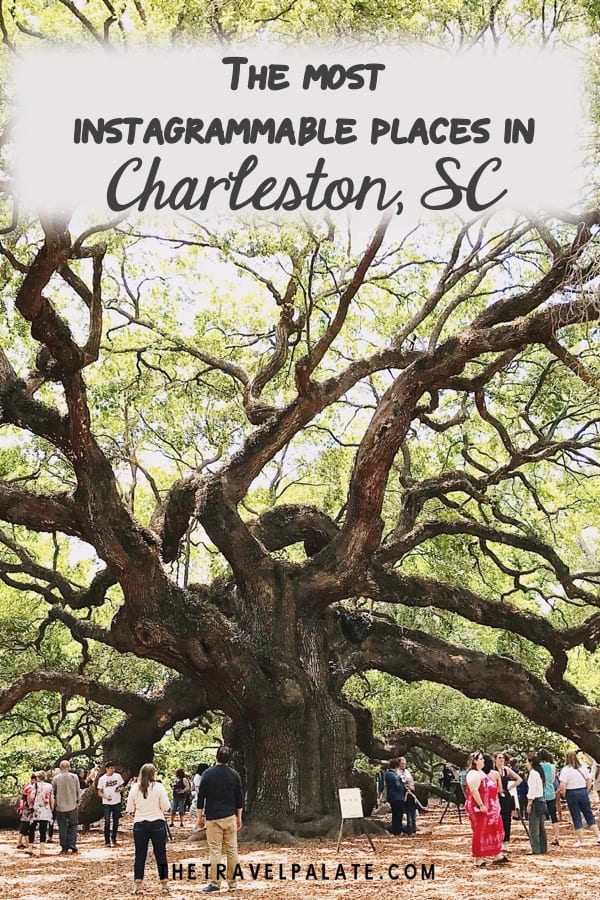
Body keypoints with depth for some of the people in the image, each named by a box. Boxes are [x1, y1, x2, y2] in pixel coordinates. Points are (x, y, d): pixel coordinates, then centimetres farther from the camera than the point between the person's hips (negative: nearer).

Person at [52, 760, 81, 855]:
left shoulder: (55, 778, -6)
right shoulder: (74, 777, -4)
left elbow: (53, 792, 2)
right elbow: (78, 791, 2)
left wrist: (54, 804, 17)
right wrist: (77, 801, 17)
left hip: (60, 807, 0)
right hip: (72, 806, 0)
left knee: (62, 828, 7)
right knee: (73, 826, 12)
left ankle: (64, 849, 8)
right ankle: (72, 845, 2)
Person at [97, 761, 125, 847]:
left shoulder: (118, 776, 1)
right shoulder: (102, 779, -5)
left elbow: (122, 786, 11)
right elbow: (99, 792, -1)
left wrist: (120, 789, -12)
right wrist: (105, 797, -20)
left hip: (117, 802, 2)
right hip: (107, 803, -2)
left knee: (116, 822, 9)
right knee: (107, 822, -8)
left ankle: (113, 839, 24)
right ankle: (107, 841, -2)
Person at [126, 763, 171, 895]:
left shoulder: (134, 788, -3)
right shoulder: (158, 787, -8)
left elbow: (130, 809, 0)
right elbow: (166, 807, -8)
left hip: (140, 824, 1)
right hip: (157, 823, -1)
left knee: (140, 854, 8)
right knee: (160, 854, 6)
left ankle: (137, 885, 10)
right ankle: (164, 885, 10)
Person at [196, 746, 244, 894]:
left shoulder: (208, 774, -4)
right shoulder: (234, 775, 3)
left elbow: (201, 797, -3)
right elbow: (240, 798, 7)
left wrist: (200, 817, 6)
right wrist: (239, 818, 16)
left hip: (213, 818, -2)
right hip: (230, 817, 2)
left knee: (215, 851, -1)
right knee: (232, 850, 6)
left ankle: (215, 883, -2)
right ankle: (232, 883, 9)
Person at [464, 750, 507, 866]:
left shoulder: (481, 772, 17)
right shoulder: (474, 774, -17)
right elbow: (474, 791, -26)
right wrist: (481, 805, -27)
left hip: (490, 809, 11)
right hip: (480, 809, -11)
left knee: (494, 831, 14)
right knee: (480, 833, -3)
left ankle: (497, 856, 22)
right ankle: (478, 859, 5)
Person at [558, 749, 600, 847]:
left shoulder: (565, 769, -11)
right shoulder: (583, 767, 3)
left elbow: (562, 785, -16)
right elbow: (589, 781, 6)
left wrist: (563, 794, 0)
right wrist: (586, 791, 15)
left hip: (572, 794, -4)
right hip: (583, 792, 4)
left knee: (576, 818, 4)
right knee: (589, 815, 12)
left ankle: (580, 841, 10)